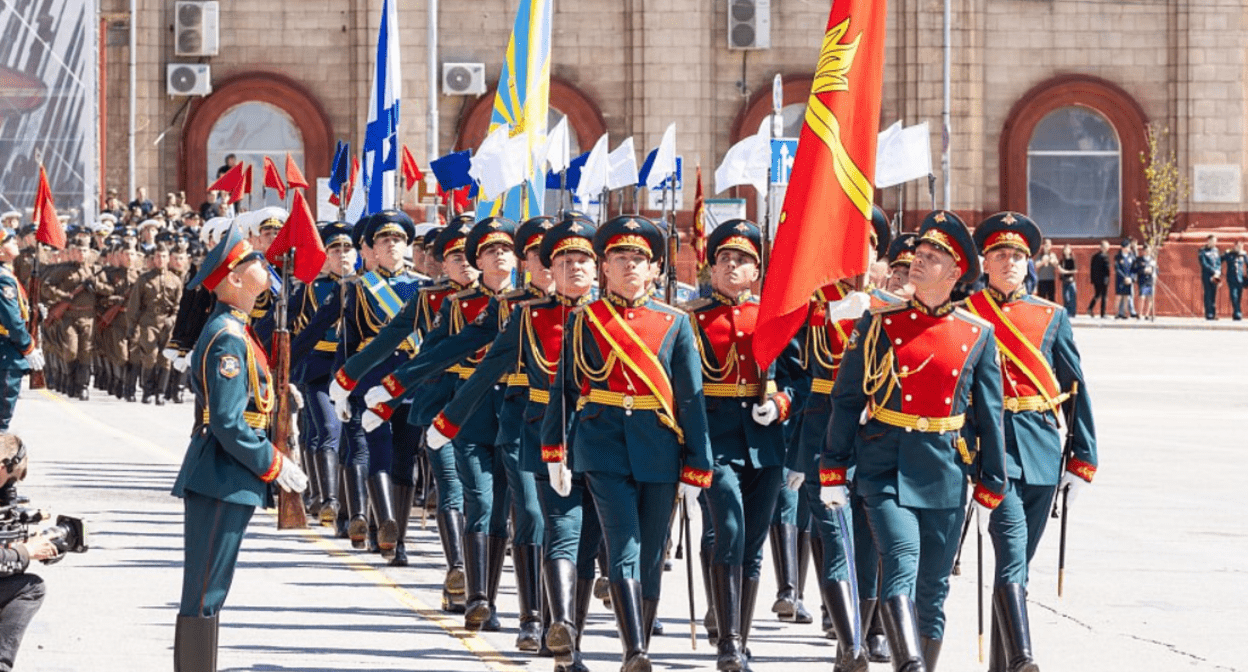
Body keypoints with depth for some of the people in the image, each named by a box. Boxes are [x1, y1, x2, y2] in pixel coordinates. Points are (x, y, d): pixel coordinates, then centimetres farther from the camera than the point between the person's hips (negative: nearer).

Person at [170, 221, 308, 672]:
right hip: (221, 482, -10)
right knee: (205, 594, -7)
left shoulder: (236, 331, 14)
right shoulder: (228, 339, -17)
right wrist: (274, 466, -14)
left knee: (207, 592, 15)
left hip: (226, 481, 10)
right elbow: (228, 424, -21)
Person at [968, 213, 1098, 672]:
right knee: (1012, 554, -18)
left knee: (1017, 561, 10)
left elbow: (1076, 391, 11)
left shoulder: (1051, 317, 10)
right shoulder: (962, 314, 3)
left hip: (1041, 447, 3)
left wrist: (1082, 461, 5)